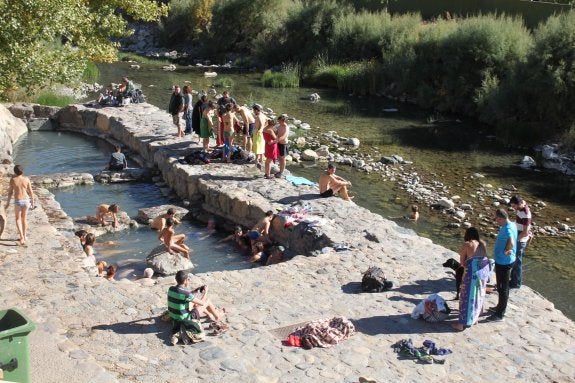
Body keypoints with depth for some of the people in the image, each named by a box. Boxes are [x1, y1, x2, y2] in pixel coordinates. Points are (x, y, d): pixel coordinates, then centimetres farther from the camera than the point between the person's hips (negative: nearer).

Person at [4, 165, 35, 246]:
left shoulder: (13, 179, -8)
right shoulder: (26, 179, -4)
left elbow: (10, 192, -6)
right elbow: (31, 192, 0)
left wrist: (8, 203, 3)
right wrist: (32, 202, 12)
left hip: (18, 201, -2)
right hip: (26, 200, 2)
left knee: (18, 219, 11)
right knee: (24, 218, 20)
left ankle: (21, 238, -4)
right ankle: (24, 236, 29)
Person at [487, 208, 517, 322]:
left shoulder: (507, 229, -28)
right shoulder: (512, 225, 3)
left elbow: (511, 243, -47)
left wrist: (506, 251, -28)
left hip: (503, 262, -10)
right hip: (503, 261, 10)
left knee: (503, 288, 2)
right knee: (502, 286, 24)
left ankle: (500, 314, 13)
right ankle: (500, 307, 40)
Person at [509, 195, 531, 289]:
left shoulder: (525, 214, -27)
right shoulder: (520, 208, 1)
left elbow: (525, 232, -26)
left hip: (520, 240, -9)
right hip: (517, 238, 9)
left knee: (517, 261, 3)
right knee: (515, 260, 19)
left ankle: (516, 283, 16)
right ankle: (514, 278, 32)